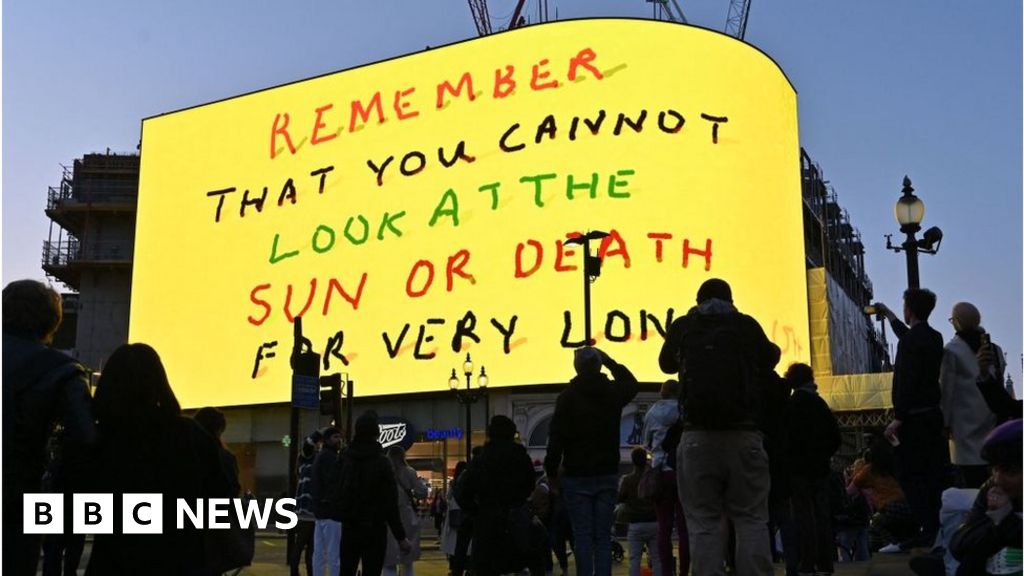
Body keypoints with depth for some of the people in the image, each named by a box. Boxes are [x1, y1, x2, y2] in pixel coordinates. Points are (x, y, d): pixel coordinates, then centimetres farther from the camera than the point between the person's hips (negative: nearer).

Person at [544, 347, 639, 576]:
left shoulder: (567, 396, -8)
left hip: (577, 477, -3)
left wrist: (552, 471, 0)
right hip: (607, 474, 3)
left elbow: (557, 438, -10)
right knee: (603, 536, 5)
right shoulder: (613, 392, 2)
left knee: (582, 537, 1)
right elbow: (631, 383, 27)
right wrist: (609, 361, 24)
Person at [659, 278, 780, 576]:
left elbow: (667, 364, 28)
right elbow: (768, 362, 27)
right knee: (751, 519, 4)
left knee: (703, 523, 0)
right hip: (744, 434, 0)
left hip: (697, 436, 0)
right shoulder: (748, 325, 9)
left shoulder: (682, 326, 10)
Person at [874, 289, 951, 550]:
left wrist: (898, 419, -19)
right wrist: (889, 315, 47)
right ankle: (940, 526, 13)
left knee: (909, 476, -4)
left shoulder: (910, 341, -15)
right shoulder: (934, 337, 12)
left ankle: (928, 530, -7)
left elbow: (907, 382, -21)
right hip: (934, 413, 9)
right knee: (934, 474, 10)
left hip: (914, 418, -9)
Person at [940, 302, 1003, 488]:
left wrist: (945, 422, -4)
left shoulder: (951, 351, -9)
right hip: (991, 421, 6)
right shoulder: (994, 349, 8)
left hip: (966, 423, -5)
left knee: (970, 479, -5)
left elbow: (946, 389, -8)